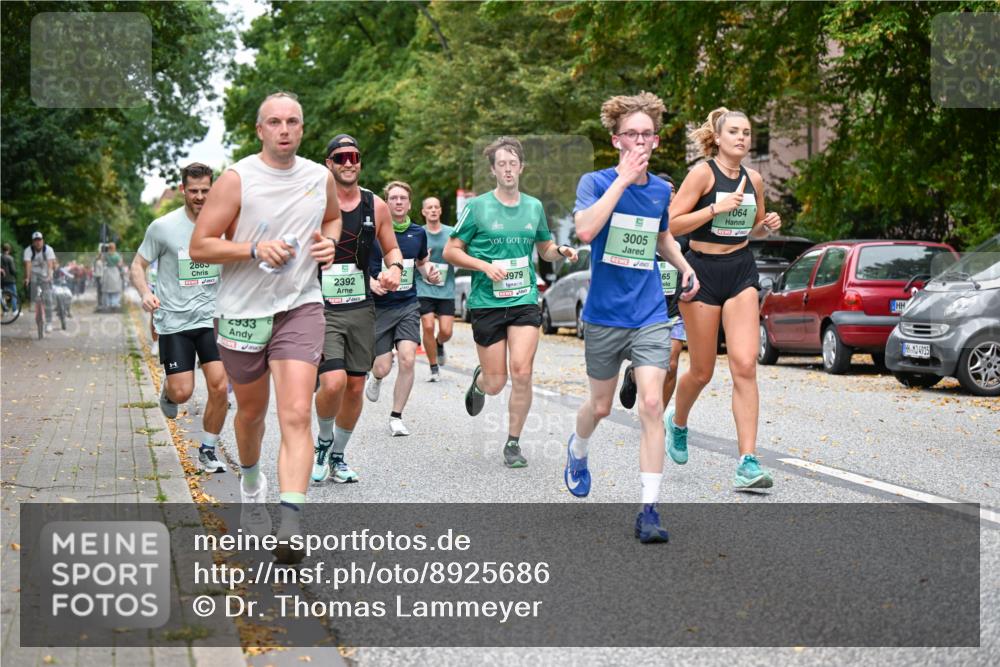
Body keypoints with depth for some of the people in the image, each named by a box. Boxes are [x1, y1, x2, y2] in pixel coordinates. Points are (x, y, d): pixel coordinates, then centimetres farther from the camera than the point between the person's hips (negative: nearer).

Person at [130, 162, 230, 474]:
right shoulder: (163, 227, -7)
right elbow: (137, 266, 1)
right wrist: (146, 294, -18)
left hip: (212, 319, 2)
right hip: (173, 320, -2)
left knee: (219, 387, -9)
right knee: (182, 393, -6)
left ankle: (208, 451, 10)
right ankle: (167, 392, 33)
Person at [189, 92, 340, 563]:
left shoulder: (320, 178, 4)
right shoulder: (237, 179, -8)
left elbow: (333, 218, 26)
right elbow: (199, 246, -9)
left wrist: (329, 242, 3)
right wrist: (255, 249, -22)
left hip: (300, 307, 1)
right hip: (243, 311, -1)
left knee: (297, 415, -15)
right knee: (251, 411, 17)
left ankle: (290, 527, -22)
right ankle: (250, 485, 48)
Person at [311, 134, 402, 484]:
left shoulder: (375, 205, 6)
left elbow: (391, 248, 16)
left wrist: (395, 267, -5)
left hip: (361, 309, 4)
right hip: (321, 309, -4)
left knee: (355, 387, 8)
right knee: (333, 382, -19)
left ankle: (337, 456, 27)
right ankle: (323, 440, 10)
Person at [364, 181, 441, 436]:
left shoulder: (418, 233, 5)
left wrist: (430, 273, 1)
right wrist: (370, 282, -17)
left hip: (407, 305, 2)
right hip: (378, 307, -2)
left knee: (407, 359, -14)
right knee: (383, 367, -3)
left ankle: (396, 417, 2)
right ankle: (376, 378, 38)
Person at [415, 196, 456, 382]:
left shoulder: (451, 233, 3)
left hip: (446, 289, 1)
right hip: (424, 288, -1)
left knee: (446, 331, -5)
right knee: (428, 327, -11)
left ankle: (439, 345, 32)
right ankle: (434, 369, 3)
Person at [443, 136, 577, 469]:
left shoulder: (534, 207, 9)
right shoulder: (477, 207, -2)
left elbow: (544, 248, 24)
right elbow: (450, 251, 1)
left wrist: (559, 250, 1)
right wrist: (485, 266, -14)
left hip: (525, 301, 2)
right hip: (487, 302, -2)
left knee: (521, 372, -14)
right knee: (496, 383, 1)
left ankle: (513, 443, 1)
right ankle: (478, 380, 40)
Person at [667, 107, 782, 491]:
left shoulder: (754, 180, 9)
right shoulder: (703, 173, -7)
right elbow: (672, 224, -13)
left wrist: (768, 226, 2)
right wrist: (716, 208, -21)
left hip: (741, 271, 4)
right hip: (703, 271, -4)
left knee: (745, 364, -11)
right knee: (702, 371, 6)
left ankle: (748, 462, -13)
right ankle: (678, 423, 40)